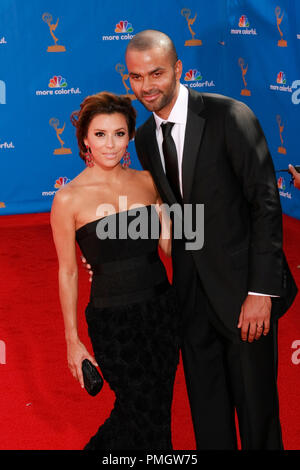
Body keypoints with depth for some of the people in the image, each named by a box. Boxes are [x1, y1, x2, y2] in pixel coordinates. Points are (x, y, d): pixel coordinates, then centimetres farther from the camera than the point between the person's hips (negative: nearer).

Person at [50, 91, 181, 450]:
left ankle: (102, 447, 41)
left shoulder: (147, 181, 2)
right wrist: (73, 340, -1)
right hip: (113, 321, -5)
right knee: (146, 419, 3)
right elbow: (67, 272, -4)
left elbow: (169, 243, 10)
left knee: (159, 408, 15)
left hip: (162, 310, 5)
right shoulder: (69, 198, -10)